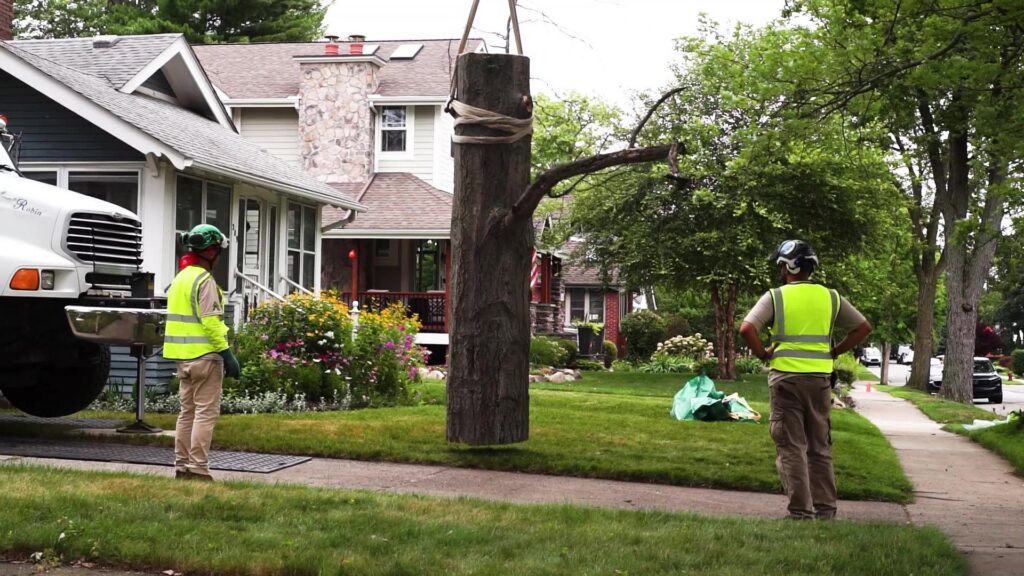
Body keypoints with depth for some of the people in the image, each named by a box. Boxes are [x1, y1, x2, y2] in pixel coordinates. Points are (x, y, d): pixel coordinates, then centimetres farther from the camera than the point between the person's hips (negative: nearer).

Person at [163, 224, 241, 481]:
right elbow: (211, 322, -20)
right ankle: (198, 469, -7)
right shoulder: (204, 281, -13)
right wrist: (227, 354, -18)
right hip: (205, 354, -9)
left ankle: (181, 466, 17)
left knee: (188, 411, 14)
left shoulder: (180, 278, 16)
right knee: (206, 413, -5)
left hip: (183, 355, 9)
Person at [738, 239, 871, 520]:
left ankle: (801, 511, -2)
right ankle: (825, 509, 15)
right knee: (820, 447, 13)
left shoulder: (775, 296, -3)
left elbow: (747, 329, -14)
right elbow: (863, 328, 12)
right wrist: (834, 352, 14)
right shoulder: (830, 297, 7)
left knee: (791, 447, 2)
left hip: (785, 377, -3)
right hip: (820, 378, 3)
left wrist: (762, 354, 1)